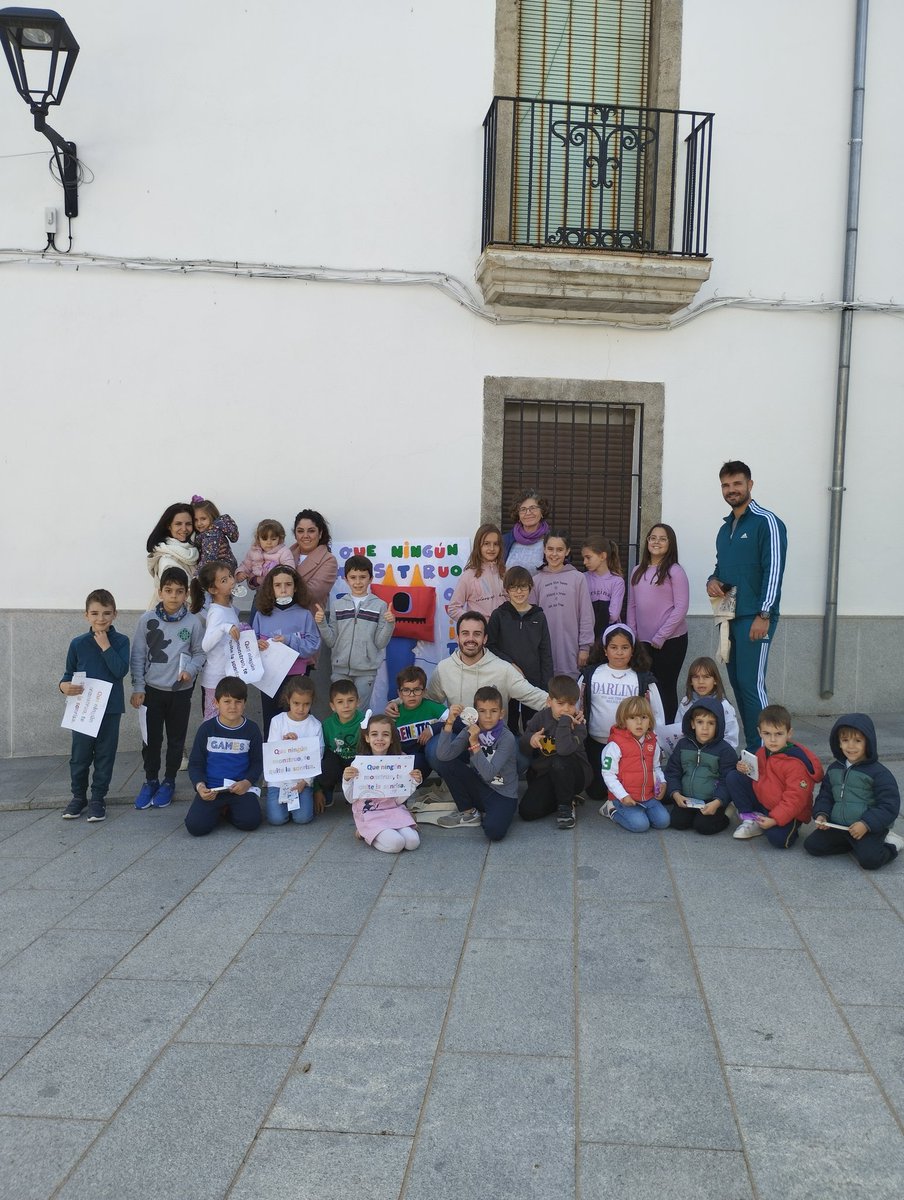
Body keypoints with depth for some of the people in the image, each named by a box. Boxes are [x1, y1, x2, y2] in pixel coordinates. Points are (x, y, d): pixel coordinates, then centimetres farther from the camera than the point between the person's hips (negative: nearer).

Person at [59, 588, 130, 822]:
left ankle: (98, 798, 19)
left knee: (104, 756, 7)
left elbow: (121, 671, -16)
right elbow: (69, 672, 7)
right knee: (79, 756, 7)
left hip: (110, 709, -1)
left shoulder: (120, 641, -4)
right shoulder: (77, 643, 0)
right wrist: (64, 685, -14)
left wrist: (105, 646, -18)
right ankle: (78, 796, 24)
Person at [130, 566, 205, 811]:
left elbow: (199, 653, 3)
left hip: (180, 691, 0)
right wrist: (138, 688, -4)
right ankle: (150, 780, 27)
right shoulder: (147, 619, -6)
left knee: (176, 739, 11)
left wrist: (191, 670, -17)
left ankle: (169, 782, 27)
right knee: (151, 738, 10)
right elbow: (138, 656, -2)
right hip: (152, 689, 0)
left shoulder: (193, 622, -7)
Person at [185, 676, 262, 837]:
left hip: (241, 788, 0)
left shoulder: (251, 730, 1)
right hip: (211, 789, 0)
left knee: (250, 822, -24)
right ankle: (218, 809, 13)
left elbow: (257, 762, 6)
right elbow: (195, 763, 5)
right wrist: (200, 786, -13)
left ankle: (227, 810, 10)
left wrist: (247, 782, -13)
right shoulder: (207, 729, 0)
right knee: (196, 827, -21)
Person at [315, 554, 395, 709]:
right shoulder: (338, 605, 5)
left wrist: (389, 624, -18)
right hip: (340, 669, 2)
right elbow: (331, 641, 5)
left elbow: (380, 643, -2)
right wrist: (321, 623, -10)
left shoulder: (380, 606, -2)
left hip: (366, 670, -2)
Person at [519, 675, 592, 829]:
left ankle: (566, 805, -13)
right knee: (526, 812, -16)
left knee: (559, 761, -38)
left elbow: (564, 749, -36)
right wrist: (530, 739, -17)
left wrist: (565, 721, -32)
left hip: (573, 774, -3)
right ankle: (566, 797, 10)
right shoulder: (540, 717, -3)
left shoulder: (578, 724, -15)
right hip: (543, 774, 4)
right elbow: (523, 746, 5)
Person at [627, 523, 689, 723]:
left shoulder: (674, 571, -7)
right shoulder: (639, 571, 11)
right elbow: (632, 606, 14)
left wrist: (660, 637, -13)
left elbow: (681, 608, -11)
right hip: (643, 642, 5)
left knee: (665, 689, 2)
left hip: (670, 641, -5)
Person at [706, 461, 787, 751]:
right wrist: (713, 581, 3)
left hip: (754, 617, -8)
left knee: (751, 684, -11)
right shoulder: (725, 529, 18)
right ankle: (751, 746, 15)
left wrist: (764, 616, -18)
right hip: (730, 616, 8)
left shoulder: (766, 522, -6)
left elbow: (773, 570, -12)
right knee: (737, 682, 8)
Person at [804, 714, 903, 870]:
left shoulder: (878, 772, -11)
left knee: (870, 859, -27)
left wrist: (866, 824, -23)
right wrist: (821, 814, -3)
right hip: (837, 826, 6)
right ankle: (853, 844, 8)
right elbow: (825, 795, 17)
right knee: (811, 845, -6)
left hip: (868, 829, -6)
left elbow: (889, 806, -13)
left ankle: (890, 844, 6)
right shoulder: (834, 769, 9)